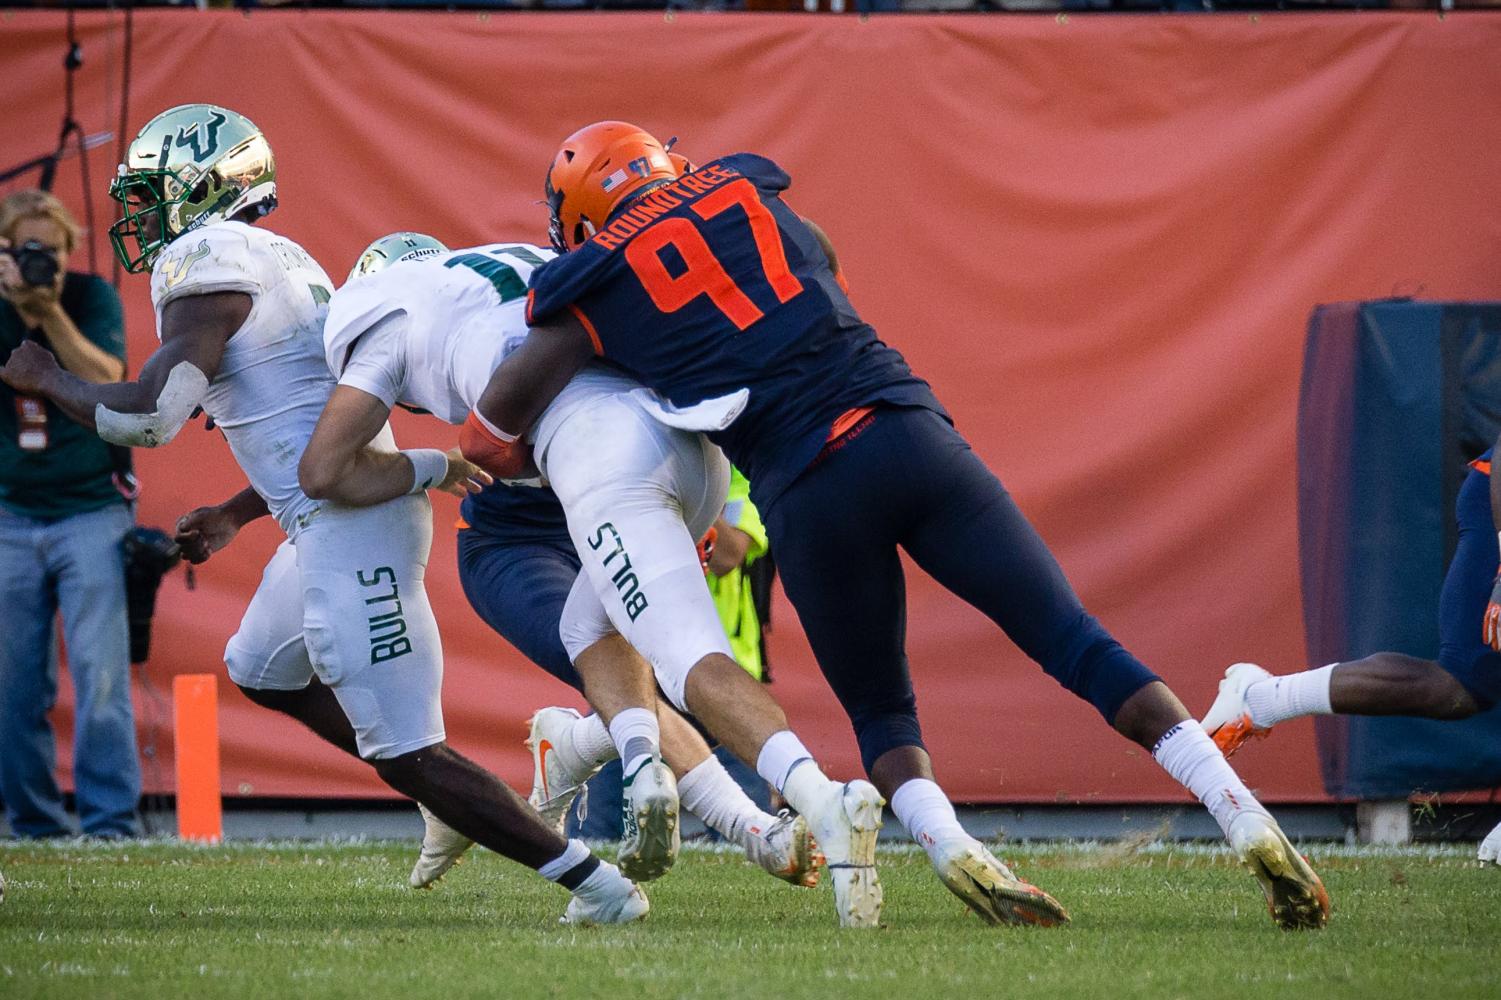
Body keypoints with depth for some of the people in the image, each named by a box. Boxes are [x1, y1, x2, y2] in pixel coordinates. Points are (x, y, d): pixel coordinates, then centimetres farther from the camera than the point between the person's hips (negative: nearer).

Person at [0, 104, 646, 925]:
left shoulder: (204, 264, -11)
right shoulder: (280, 260, 19)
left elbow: (150, 417, -20)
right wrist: (233, 515, 27)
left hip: (349, 527, -10)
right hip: (343, 511, 10)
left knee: (408, 757, -7)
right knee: (261, 671, 31)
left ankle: (595, 881, -9)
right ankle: (467, 802, 27)